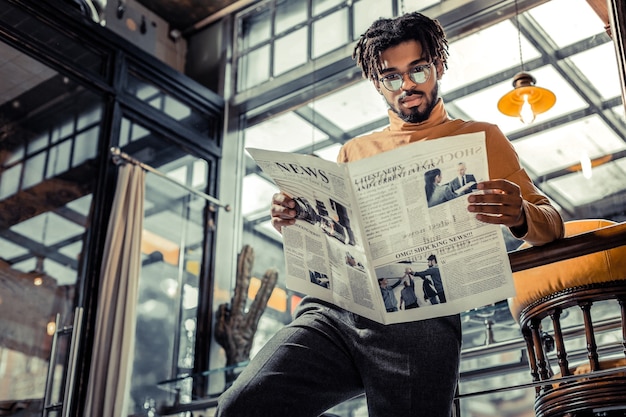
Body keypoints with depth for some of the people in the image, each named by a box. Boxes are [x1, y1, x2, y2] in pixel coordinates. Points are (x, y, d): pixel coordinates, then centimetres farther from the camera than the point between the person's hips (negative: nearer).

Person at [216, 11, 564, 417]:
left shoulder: (481, 138, 19)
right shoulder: (355, 151, 28)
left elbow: (551, 226, 13)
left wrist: (521, 216, -13)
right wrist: (292, 219, 2)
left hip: (419, 319, -2)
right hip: (331, 309, 3)